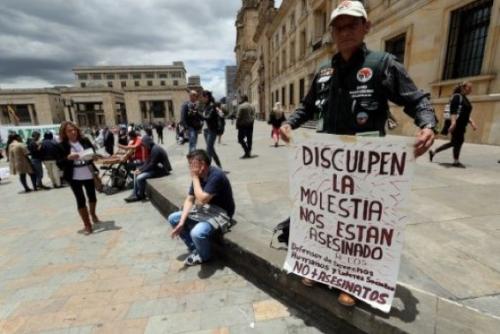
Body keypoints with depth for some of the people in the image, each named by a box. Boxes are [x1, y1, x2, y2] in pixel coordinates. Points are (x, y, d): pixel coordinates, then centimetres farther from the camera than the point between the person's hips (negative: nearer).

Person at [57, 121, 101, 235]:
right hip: (74, 177, -2)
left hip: (89, 174, 3)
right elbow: (59, 164, -9)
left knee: (92, 196, 18)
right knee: (81, 200, 3)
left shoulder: (85, 140, -2)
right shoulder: (61, 146, -8)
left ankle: (93, 214, 47)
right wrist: (68, 158, -26)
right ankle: (87, 225, 16)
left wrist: (92, 156, -14)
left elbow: (94, 153, 7)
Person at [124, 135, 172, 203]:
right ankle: (135, 194, 10)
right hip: (157, 167, 11)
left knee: (140, 177, -20)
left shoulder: (155, 149, -22)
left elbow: (152, 165, -23)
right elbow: (148, 162, 12)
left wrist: (141, 171, -14)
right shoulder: (152, 149, 9)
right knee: (136, 174, 8)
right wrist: (139, 169, 0)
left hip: (162, 169, -11)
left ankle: (141, 195, 4)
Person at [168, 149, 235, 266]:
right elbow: (189, 200, -1)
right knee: (173, 219, 6)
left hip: (221, 212, -8)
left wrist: (194, 177, -23)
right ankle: (194, 248, 15)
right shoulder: (198, 176, -2)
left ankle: (204, 255, 3)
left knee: (197, 233, -33)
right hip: (205, 209, 9)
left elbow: (202, 199, -31)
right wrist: (182, 222, -11)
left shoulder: (216, 176, -27)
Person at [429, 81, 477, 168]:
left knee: (454, 142, 11)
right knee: (458, 141, -5)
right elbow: (453, 110, -19)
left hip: (462, 124, 10)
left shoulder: (465, 99, 21)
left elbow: (466, 114, 24)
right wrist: (453, 122, -28)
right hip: (457, 123, -10)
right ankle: (456, 161, 4)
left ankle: (433, 152, 16)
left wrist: (472, 123, 16)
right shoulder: (457, 96, -7)